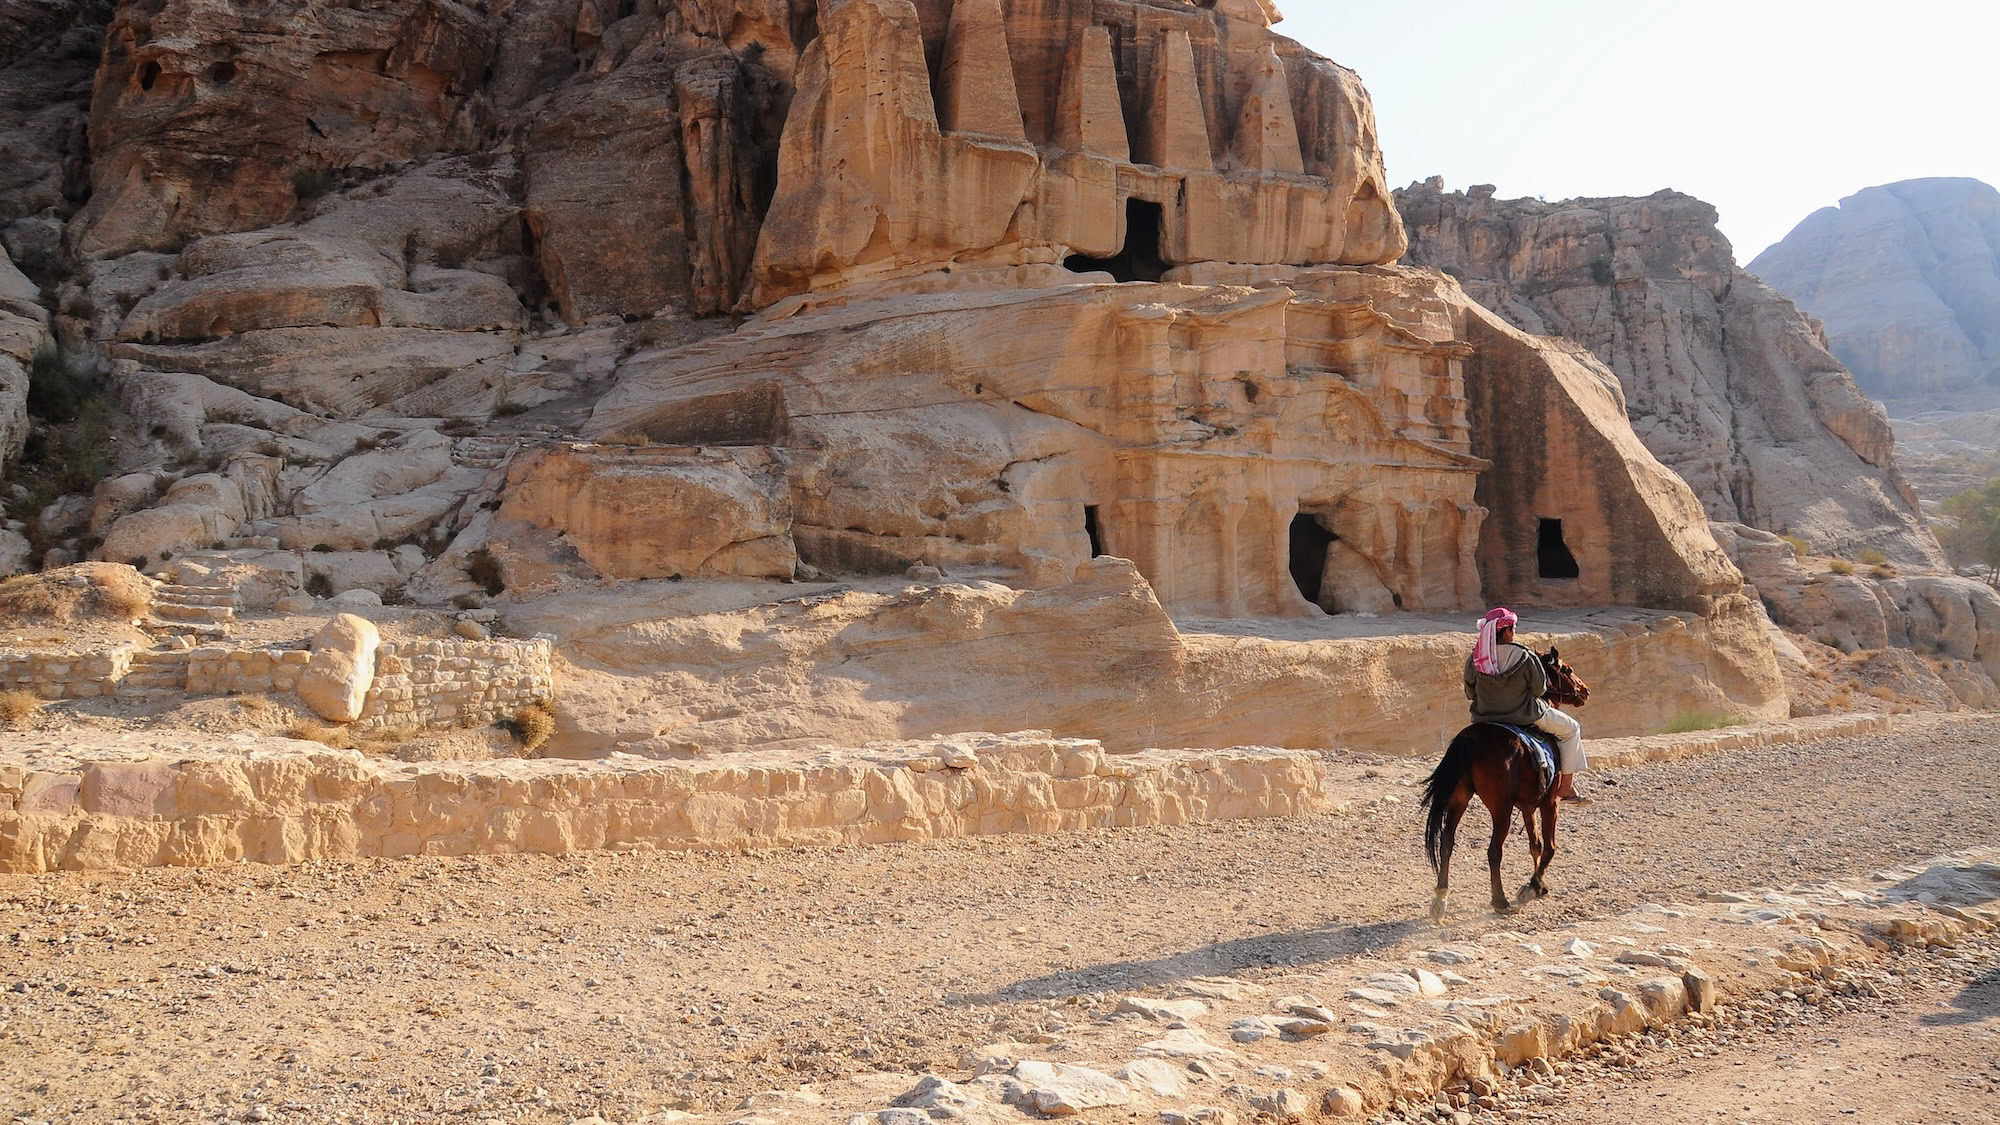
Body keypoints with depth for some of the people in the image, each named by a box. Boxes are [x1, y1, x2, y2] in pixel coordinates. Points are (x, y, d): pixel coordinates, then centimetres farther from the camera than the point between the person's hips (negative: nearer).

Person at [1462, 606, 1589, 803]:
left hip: (1485, 720, 4)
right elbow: (1540, 689, -9)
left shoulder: (1474, 661, -9)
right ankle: (1566, 786, 17)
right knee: (1571, 728, 18)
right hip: (1525, 717, -4)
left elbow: (1470, 693, 2)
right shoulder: (1524, 657, -19)